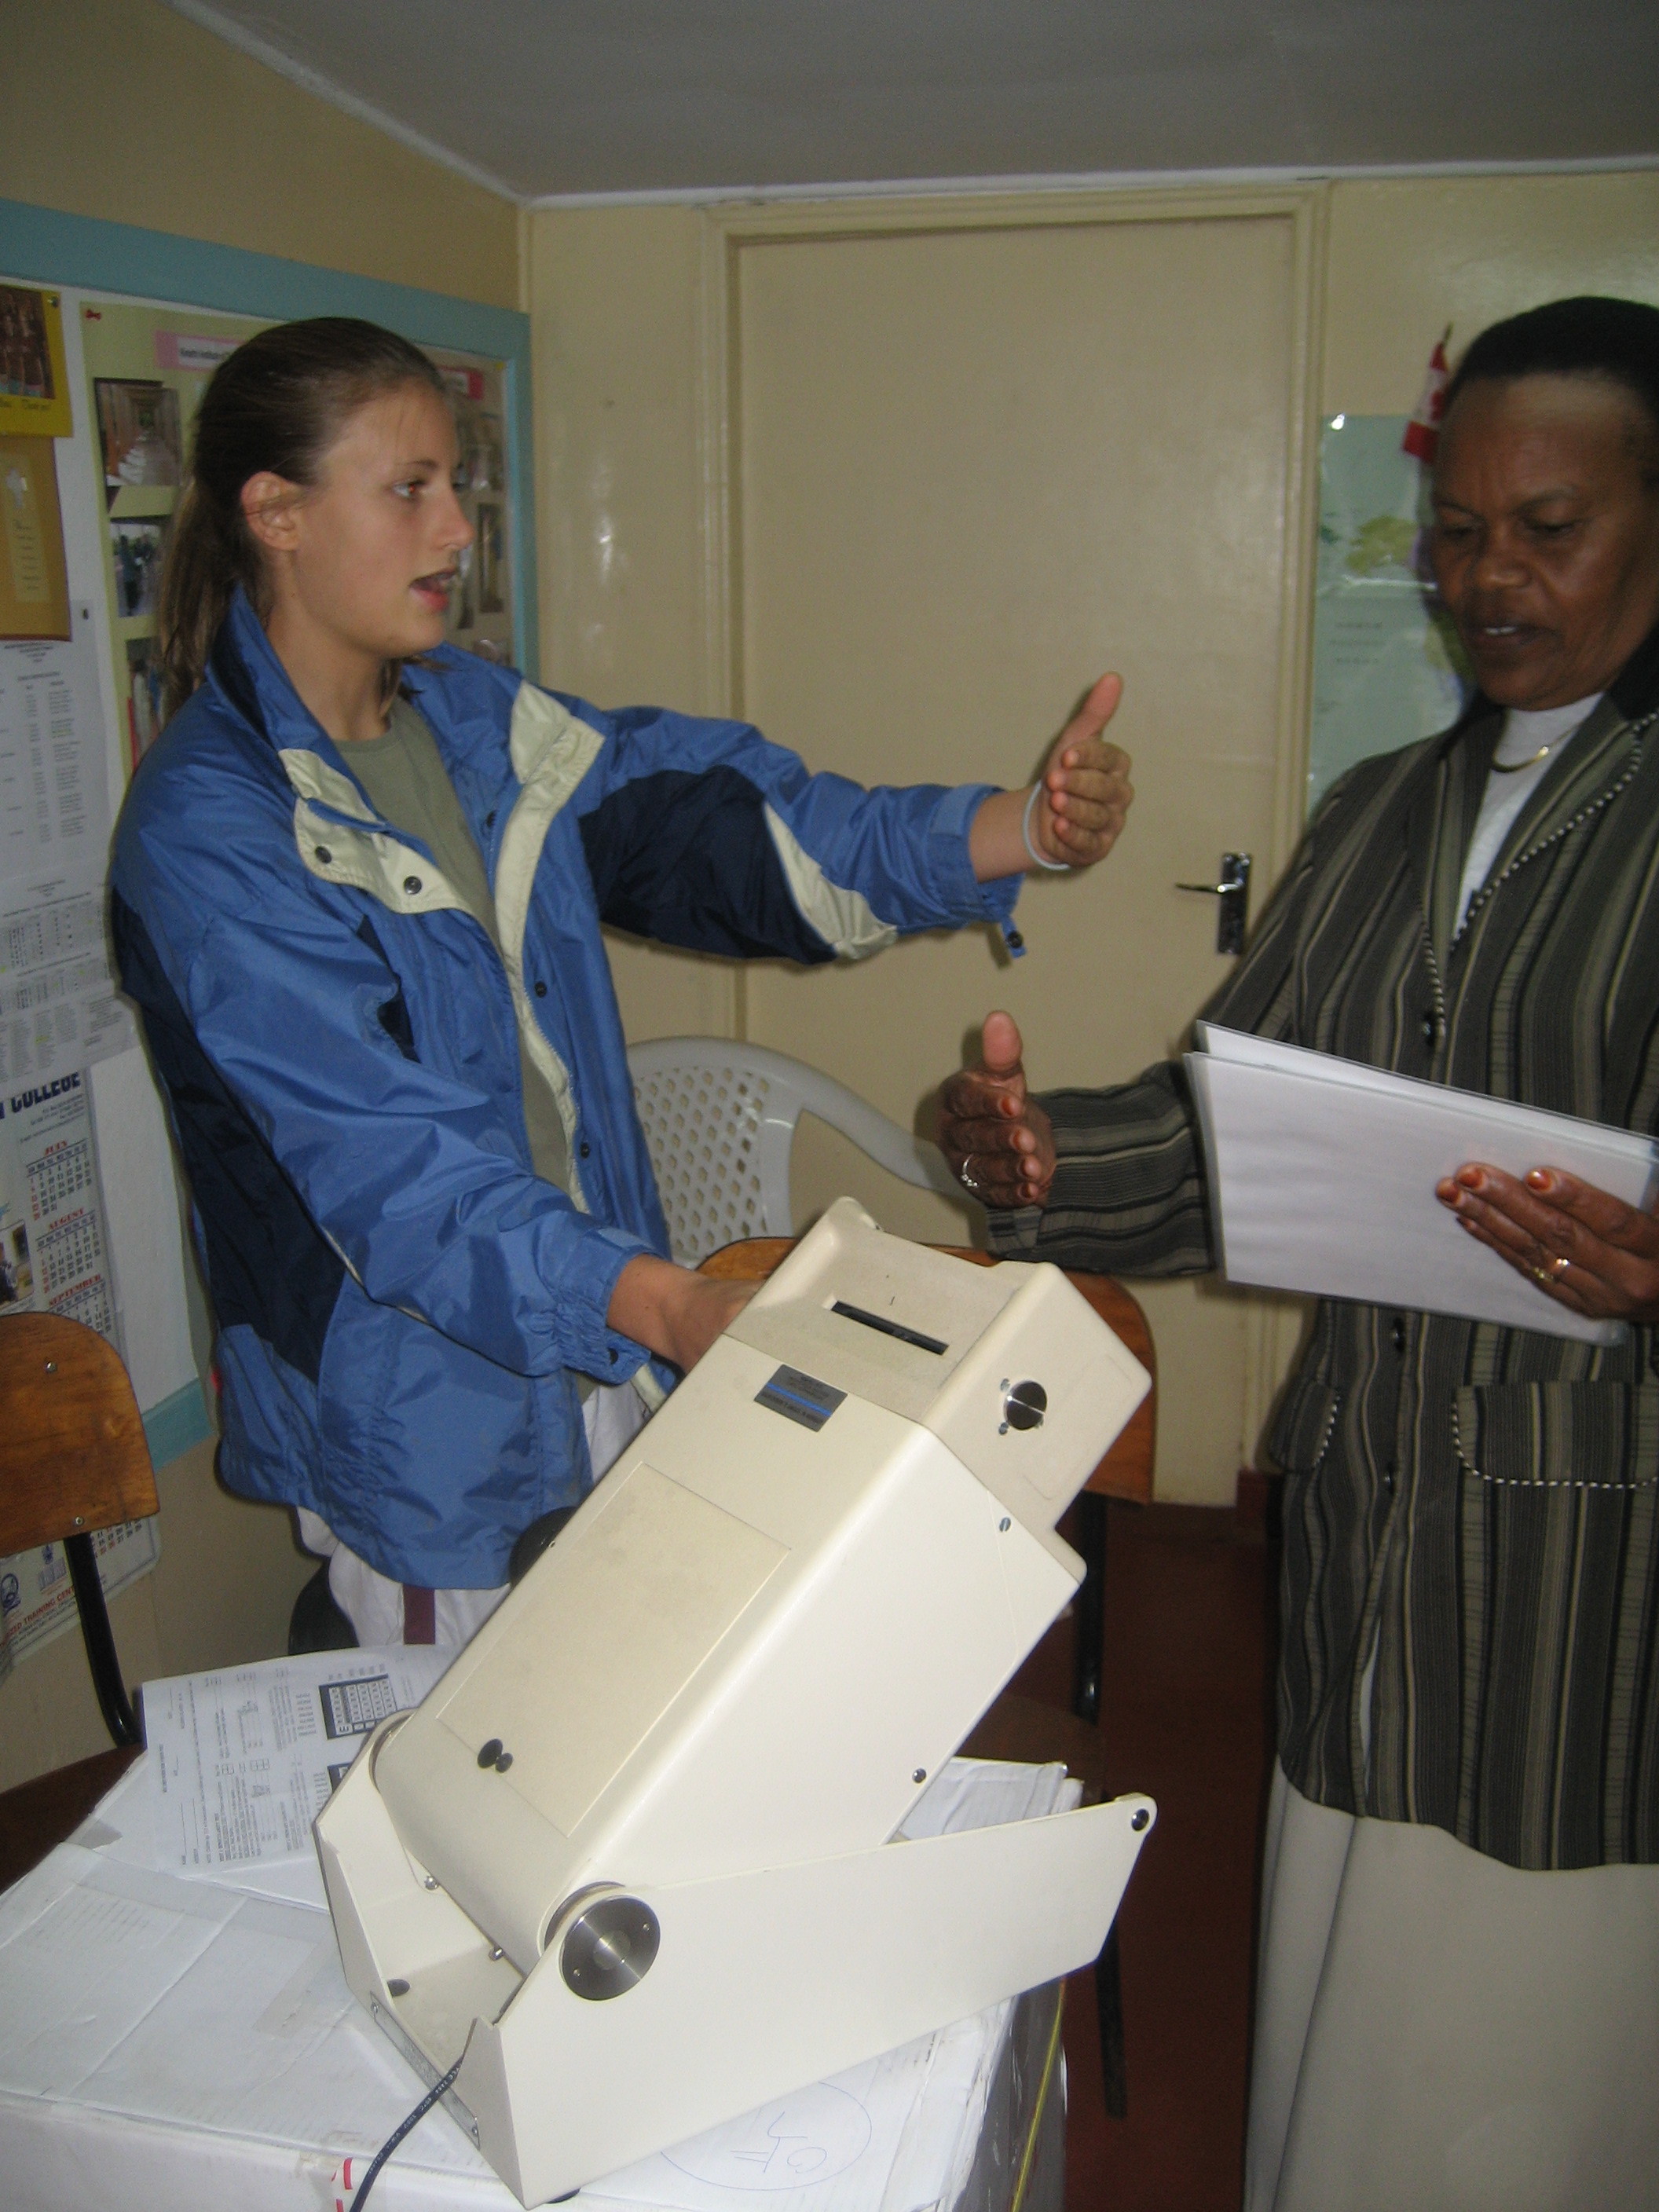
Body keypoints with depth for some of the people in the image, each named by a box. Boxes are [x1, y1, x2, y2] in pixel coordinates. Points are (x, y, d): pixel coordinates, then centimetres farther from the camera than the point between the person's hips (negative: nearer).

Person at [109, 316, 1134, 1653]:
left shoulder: (473, 719, 3)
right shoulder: (209, 828, -19)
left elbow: (730, 827, -3)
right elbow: (380, 1156, -28)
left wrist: (1024, 829, -17)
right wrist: (672, 1306, -40)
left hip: (599, 1348, 7)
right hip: (419, 1409, -6)